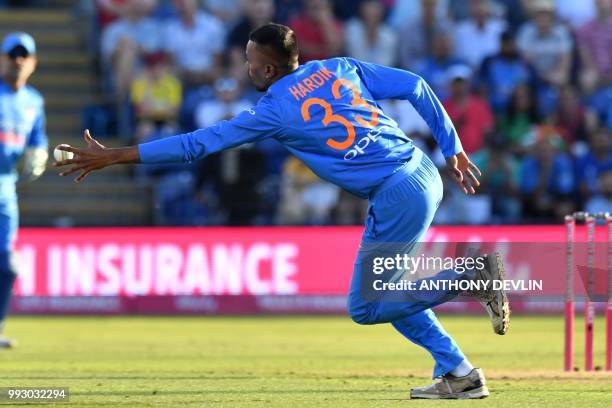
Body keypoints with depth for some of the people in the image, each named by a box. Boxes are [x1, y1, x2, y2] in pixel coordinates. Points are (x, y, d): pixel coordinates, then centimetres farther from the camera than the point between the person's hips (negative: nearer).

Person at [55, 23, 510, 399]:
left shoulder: (274, 111, -5)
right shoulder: (339, 68, 12)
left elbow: (195, 144, -4)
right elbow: (415, 86, 10)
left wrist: (113, 157, 0)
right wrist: (453, 150, 17)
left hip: (398, 197, -8)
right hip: (425, 174, 8)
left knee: (365, 308, 3)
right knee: (384, 292, 20)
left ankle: (474, 277, -9)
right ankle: (457, 374, 17)